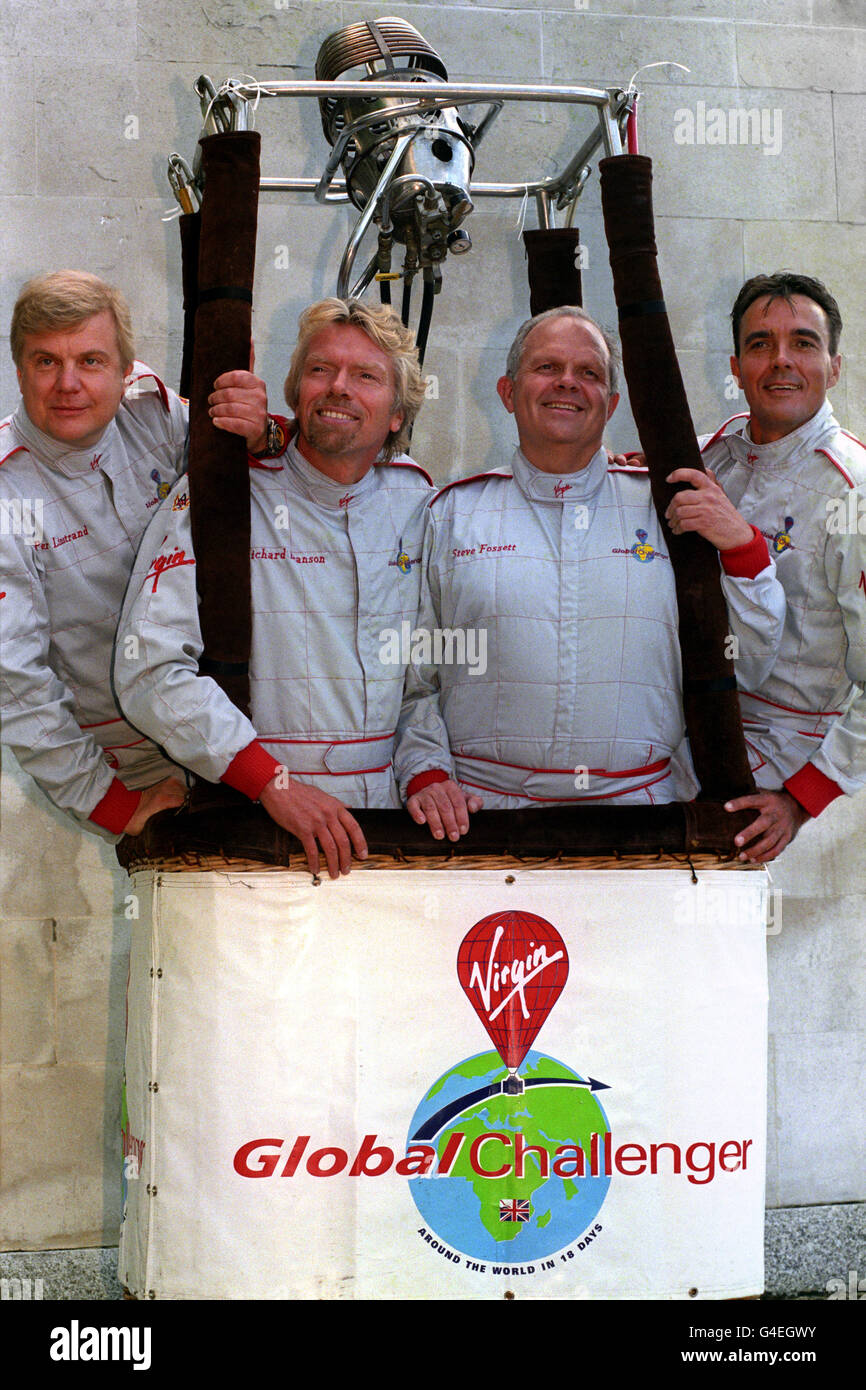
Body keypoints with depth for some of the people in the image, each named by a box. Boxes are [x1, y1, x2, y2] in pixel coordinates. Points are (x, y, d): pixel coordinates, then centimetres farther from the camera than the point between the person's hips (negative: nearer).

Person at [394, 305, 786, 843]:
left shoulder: (663, 506, 12)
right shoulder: (452, 512, 11)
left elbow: (749, 663, 11)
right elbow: (411, 676, 11)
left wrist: (740, 545, -2)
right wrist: (426, 773, -5)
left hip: (636, 800, 1)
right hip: (484, 808, -1)